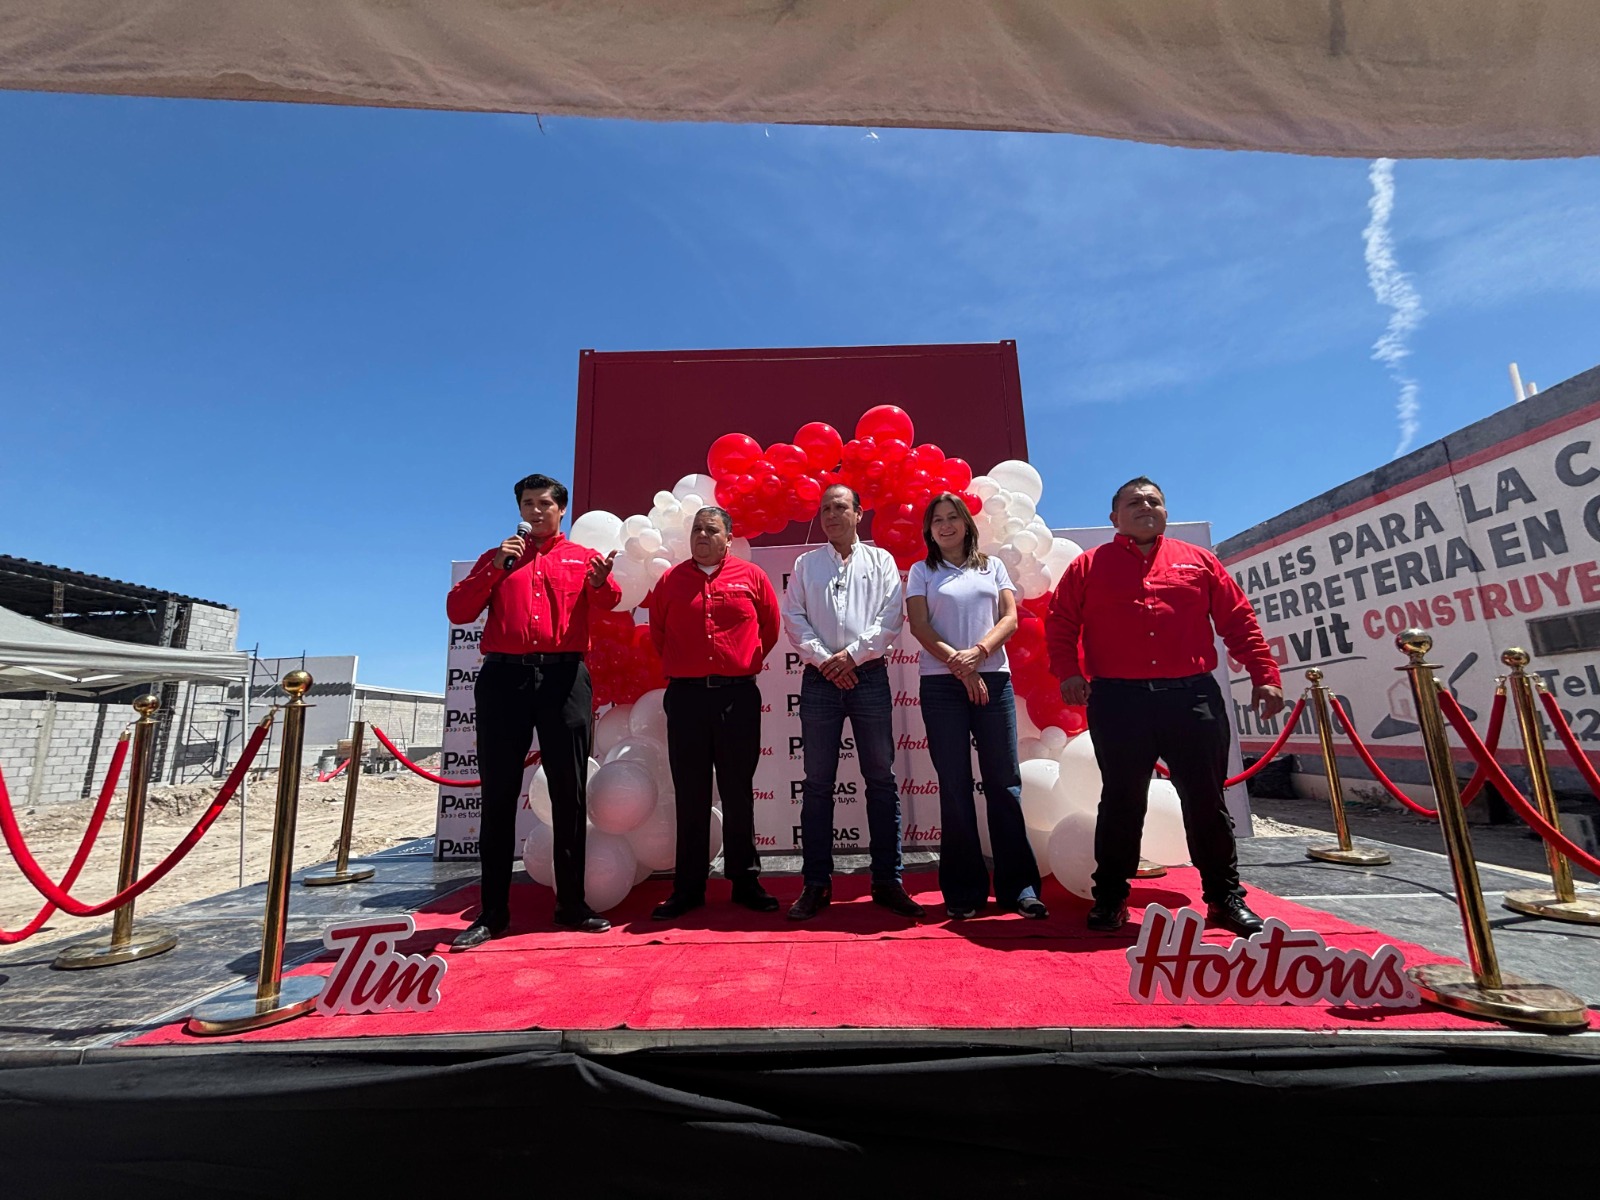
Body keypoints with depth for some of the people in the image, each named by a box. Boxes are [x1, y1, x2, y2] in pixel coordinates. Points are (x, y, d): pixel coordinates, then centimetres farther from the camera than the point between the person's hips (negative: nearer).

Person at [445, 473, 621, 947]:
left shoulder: (583, 558, 15)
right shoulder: (497, 558, 20)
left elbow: (606, 604, -5)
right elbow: (457, 611, 8)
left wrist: (601, 582, -28)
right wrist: (495, 568, -3)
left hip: (564, 677, -1)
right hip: (503, 676, 1)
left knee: (570, 793, 1)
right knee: (499, 794, 3)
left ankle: (572, 905, 12)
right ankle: (492, 912, 12)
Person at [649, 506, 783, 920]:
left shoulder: (751, 576, 3)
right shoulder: (671, 580, 6)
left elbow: (770, 627, 13)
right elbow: (657, 633, 18)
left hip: (738, 695, -1)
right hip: (686, 696, 1)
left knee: (738, 792, 8)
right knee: (690, 795, 7)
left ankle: (745, 881, 21)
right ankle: (688, 887, 18)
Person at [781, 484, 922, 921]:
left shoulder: (880, 560, 10)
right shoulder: (806, 564, 13)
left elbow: (891, 617, -1)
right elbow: (793, 618, 3)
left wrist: (853, 654, -11)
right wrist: (824, 659, -9)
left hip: (869, 676, 0)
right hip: (820, 679, 1)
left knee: (881, 778, 3)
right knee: (817, 782, 3)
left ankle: (887, 880, 14)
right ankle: (816, 884, 12)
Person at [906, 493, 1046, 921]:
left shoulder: (992, 566, 14)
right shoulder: (922, 572, 10)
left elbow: (1010, 618, 4)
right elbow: (919, 626, -1)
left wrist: (978, 652, -14)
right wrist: (957, 663, -13)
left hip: (993, 680, 1)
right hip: (941, 685, -1)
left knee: (1004, 781, 1)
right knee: (955, 786, 2)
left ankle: (1018, 885, 10)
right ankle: (964, 890, 11)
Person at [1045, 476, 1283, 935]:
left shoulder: (1198, 561, 15)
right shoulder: (1089, 565, 9)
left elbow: (1240, 621, 12)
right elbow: (1060, 622, 4)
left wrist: (1265, 675, 4)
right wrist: (1068, 671, -11)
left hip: (1193, 696, 2)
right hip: (1119, 702, -1)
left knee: (1206, 800, 8)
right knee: (1121, 802, 5)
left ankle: (1226, 898, 24)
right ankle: (1110, 899, 17)